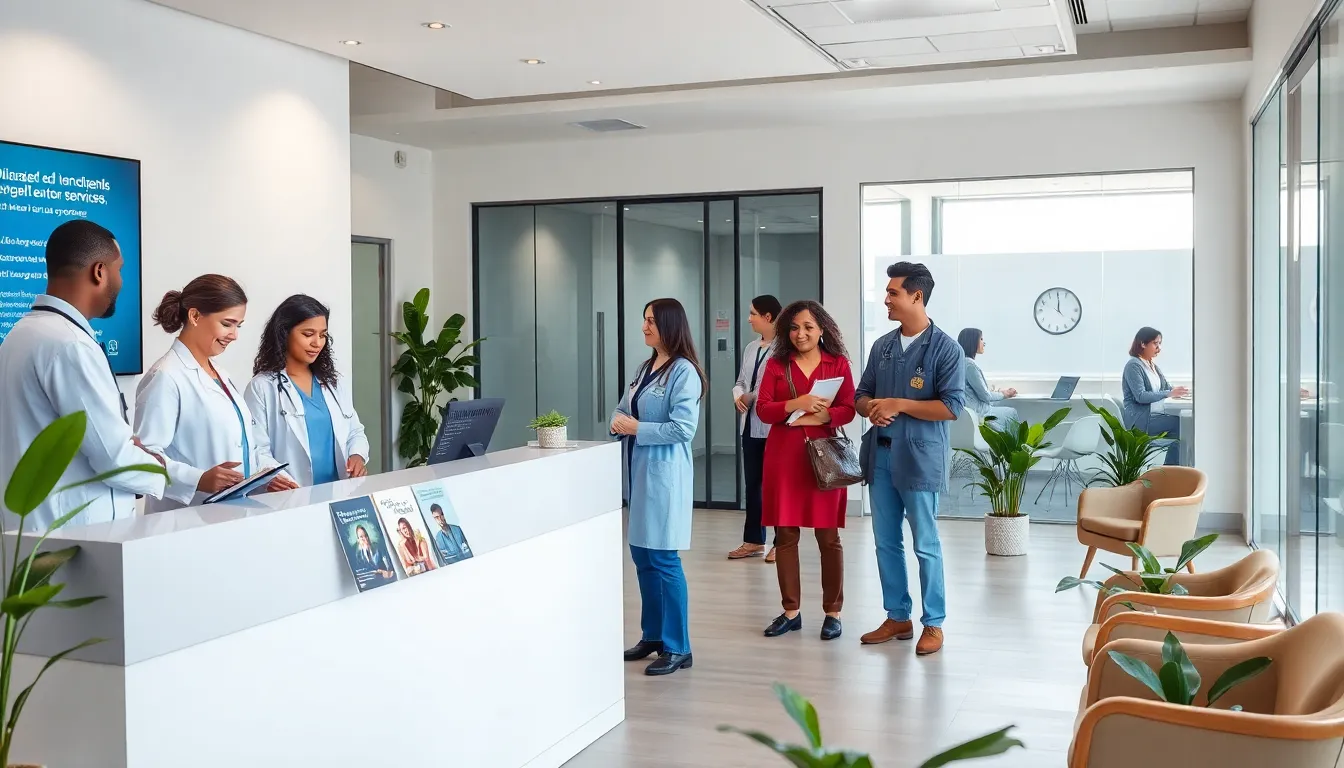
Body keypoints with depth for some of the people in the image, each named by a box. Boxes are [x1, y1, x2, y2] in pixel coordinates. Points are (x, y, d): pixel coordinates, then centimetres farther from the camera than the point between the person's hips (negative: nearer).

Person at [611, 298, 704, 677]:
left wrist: (636, 428, -16)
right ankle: (653, 635, 28)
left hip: (665, 472, -9)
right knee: (641, 554, 14)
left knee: (663, 558, -6)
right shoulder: (645, 367, 13)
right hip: (639, 469, 9)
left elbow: (684, 428, -19)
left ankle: (677, 647, 3)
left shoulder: (684, 371, -12)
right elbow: (624, 409, 18)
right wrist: (618, 421, -5)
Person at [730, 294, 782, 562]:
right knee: (752, 483, 12)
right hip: (751, 425, 8)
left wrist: (751, 397, -13)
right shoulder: (750, 347, 13)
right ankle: (754, 541, 21)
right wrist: (737, 395, -1)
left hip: (774, 426, -8)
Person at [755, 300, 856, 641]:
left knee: (829, 537, 1)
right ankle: (790, 611, 15)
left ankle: (832, 612, 12)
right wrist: (796, 404, -18)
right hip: (784, 456, 1)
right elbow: (762, 409, -1)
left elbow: (848, 409, 1)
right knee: (785, 535, 4)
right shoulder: (776, 364, 8)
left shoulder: (838, 363, 6)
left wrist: (821, 416, -17)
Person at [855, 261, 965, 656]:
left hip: (919, 458, -6)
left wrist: (899, 405, -16)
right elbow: (861, 395, 17)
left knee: (925, 545, 1)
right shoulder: (882, 346, 11)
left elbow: (952, 407, -13)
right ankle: (897, 617, 23)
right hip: (880, 455, 6)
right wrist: (871, 407, -7)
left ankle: (933, 623, 13)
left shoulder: (945, 349, -7)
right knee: (886, 542, 11)